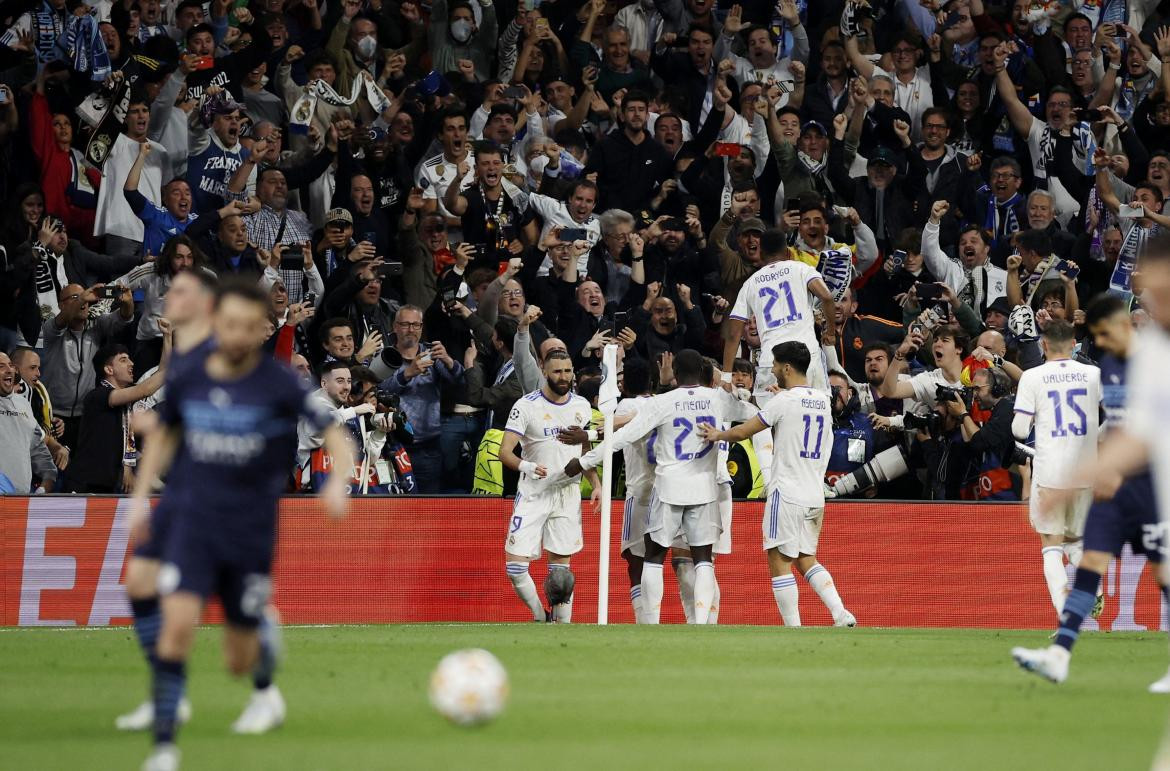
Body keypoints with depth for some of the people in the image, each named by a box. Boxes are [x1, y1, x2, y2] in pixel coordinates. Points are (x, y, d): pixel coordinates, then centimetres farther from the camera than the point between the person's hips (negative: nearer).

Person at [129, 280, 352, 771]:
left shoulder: (280, 386, -10)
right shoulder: (188, 381, 0)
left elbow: (334, 435, -11)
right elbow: (165, 433, 20)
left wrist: (338, 482, -30)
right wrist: (141, 496, 18)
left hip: (252, 531, -1)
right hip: (193, 522, 1)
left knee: (238, 662, 8)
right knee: (178, 622, -23)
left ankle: (264, 651, 48)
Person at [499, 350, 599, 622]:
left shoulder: (581, 406, 7)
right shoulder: (526, 406, -9)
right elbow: (505, 452, -14)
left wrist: (596, 484, 10)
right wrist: (527, 466, -33)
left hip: (568, 494, 3)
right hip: (533, 495, -3)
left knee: (561, 564, 4)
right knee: (515, 564, -11)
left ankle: (563, 623, 9)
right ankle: (541, 618, 7)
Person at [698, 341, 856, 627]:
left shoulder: (784, 400, -10)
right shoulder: (822, 400, 10)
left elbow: (742, 431, -6)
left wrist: (718, 435, 13)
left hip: (787, 493, -7)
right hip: (815, 495, 7)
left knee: (779, 562, -1)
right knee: (806, 559, 14)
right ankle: (842, 616, -3)